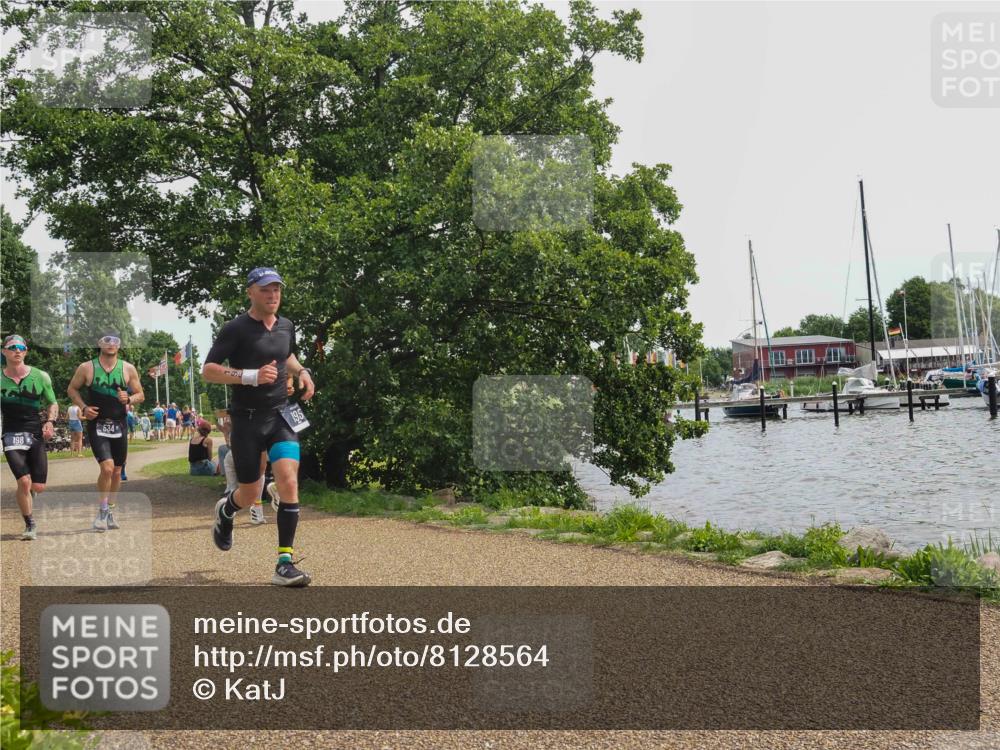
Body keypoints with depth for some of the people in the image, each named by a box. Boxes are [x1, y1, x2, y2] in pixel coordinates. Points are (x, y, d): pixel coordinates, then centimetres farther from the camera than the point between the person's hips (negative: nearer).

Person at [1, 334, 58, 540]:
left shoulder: (40, 376, 3)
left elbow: (52, 404, 12)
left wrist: (49, 421, -5)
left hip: (36, 434, 1)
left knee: (38, 487, 0)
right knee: (24, 481, -16)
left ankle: (27, 496, 38)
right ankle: (30, 525, 3)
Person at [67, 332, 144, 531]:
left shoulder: (128, 369, 3)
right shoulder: (87, 368, -2)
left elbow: (140, 394, 9)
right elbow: (72, 389, 10)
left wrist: (129, 399, -13)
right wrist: (84, 407, -6)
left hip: (119, 425, 3)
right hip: (97, 424, -3)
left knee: (117, 471, 10)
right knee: (107, 467, -18)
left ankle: (110, 510, 29)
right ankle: (102, 511, 0)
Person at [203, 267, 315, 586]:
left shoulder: (286, 327, 8)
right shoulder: (236, 329, -9)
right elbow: (207, 370, -13)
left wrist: (301, 372, 8)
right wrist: (252, 375, -25)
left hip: (281, 415, 4)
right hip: (247, 418, -3)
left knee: (289, 483, -14)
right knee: (250, 494, 7)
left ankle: (284, 564, -9)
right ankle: (225, 509, 46)